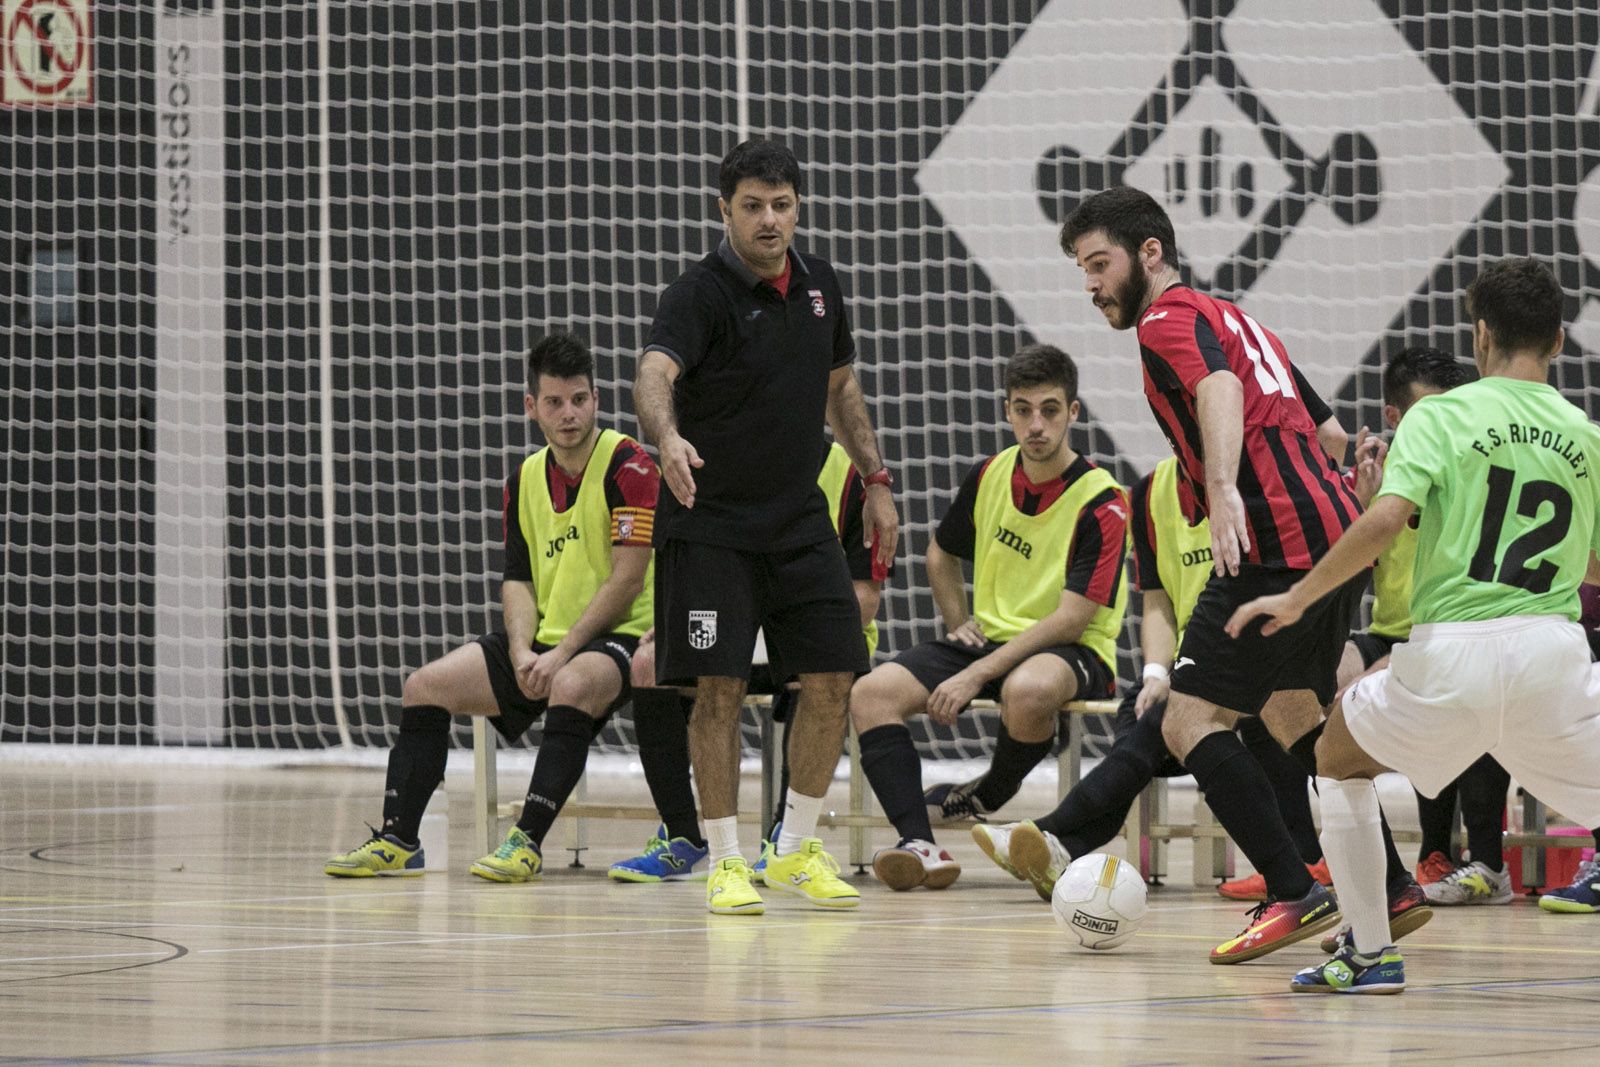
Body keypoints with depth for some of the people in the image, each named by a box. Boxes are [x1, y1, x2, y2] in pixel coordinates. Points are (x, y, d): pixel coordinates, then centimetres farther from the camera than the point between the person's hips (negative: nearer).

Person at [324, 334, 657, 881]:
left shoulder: (627, 466, -12)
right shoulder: (525, 480, 10)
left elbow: (628, 576, -17)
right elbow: (518, 579, 10)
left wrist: (562, 654, -21)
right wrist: (522, 652, -10)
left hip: (618, 635, -7)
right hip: (546, 638, 7)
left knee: (572, 685, -39)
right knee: (425, 687, -1)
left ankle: (527, 842, -37)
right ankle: (397, 840, 1)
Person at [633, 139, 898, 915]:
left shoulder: (819, 285, 6)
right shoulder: (702, 293, -14)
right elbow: (655, 371, -33)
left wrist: (875, 481, 17)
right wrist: (667, 436, -53)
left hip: (800, 522, 6)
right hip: (711, 523, -5)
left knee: (831, 682, 1)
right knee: (719, 688, -8)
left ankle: (796, 850, 16)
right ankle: (725, 862, 3)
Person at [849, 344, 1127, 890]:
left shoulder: (1102, 504, -14)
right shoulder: (990, 476, 5)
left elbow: (1071, 618, -19)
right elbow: (941, 553, 26)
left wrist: (978, 674, -24)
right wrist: (958, 623, 9)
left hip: (1072, 651, -6)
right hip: (989, 637, 6)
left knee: (1028, 690, -42)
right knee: (872, 693, -19)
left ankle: (988, 803, -11)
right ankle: (920, 845, -35)